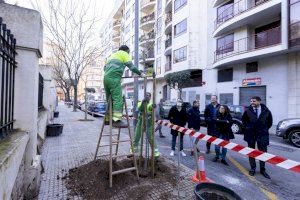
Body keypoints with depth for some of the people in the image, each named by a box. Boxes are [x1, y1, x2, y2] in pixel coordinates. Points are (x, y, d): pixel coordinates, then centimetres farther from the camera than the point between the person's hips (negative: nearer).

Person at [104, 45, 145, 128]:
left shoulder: (112, 55, 34)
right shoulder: (123, 54, 12)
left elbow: (105, 67, 31)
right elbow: (131, 66, 0)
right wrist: (140, 73, 6)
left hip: (106, 77, 8)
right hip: (114, 78, -8)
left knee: (109, 100, 12)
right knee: (118, 99, -14)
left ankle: (107, 119, 17)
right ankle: (117, 120, -22)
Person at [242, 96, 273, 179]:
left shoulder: (266, 111, -7)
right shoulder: (248, 111, -7)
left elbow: (270, 121, 10)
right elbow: (243, 120, 10)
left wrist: (265, 129, 6)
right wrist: (247, 128, 5)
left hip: (262, 134, 0)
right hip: (251, 134, 0)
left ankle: (262, 169, 23)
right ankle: (252, 168, 23)